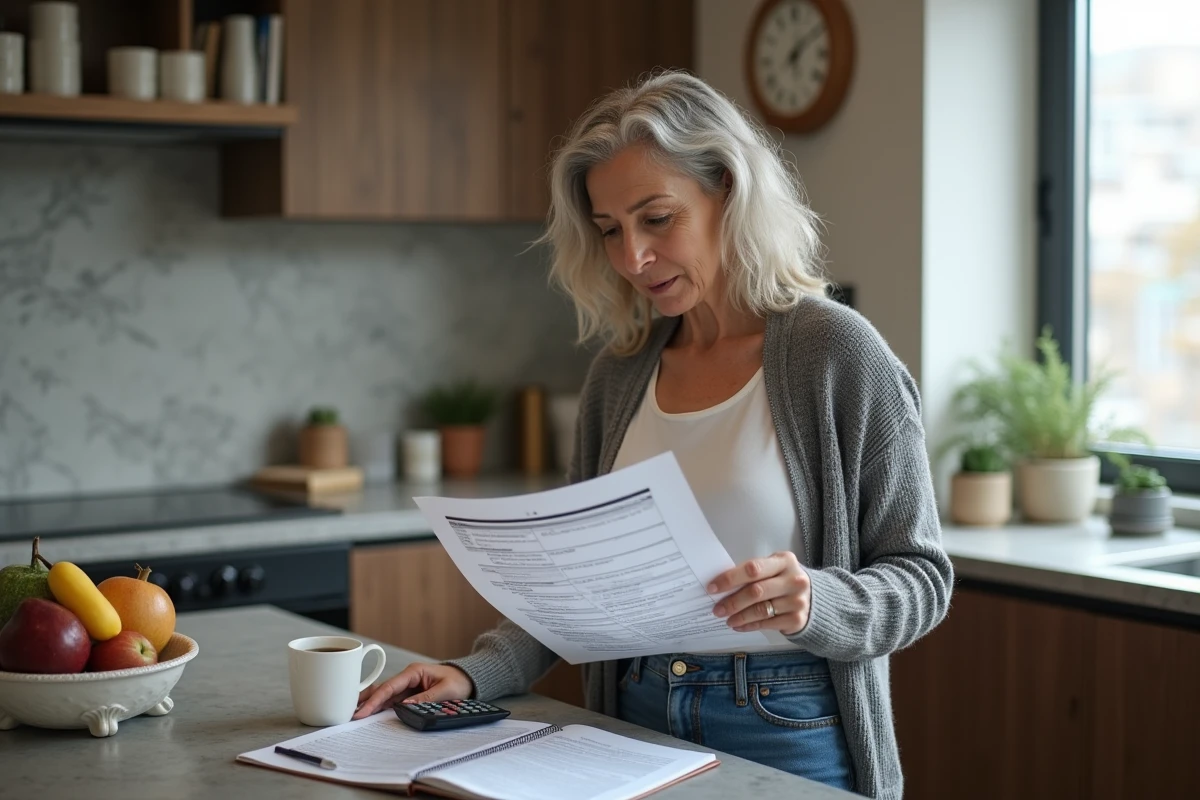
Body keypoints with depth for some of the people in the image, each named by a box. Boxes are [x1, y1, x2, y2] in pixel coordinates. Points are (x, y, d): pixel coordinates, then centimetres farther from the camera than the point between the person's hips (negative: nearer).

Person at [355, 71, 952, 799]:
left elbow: (920, 575, -9)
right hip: (634, 727, 5)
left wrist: (815, 603, -28)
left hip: (788, 739, -4)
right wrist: (479, 673, -6)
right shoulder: (620, 374, 5)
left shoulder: (835, 351, -10)